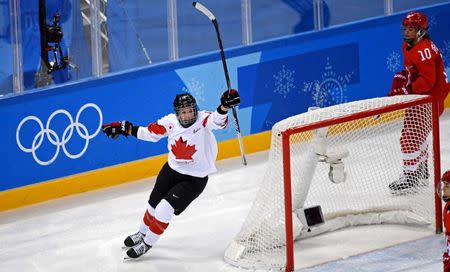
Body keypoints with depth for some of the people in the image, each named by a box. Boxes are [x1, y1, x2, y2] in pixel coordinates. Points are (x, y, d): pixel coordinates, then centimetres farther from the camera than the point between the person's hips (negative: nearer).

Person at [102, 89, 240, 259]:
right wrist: (124, 128, 0)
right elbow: (150, 133, 3)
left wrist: (224, 106, -62)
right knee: (153, 205, 17)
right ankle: (142, 234, 47)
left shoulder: (202, 119, -23)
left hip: (194, 179, -5)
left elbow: (217, 121, -42)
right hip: (172, 170, 5)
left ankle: (146, 244, 12)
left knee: (164, 209, -11)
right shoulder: (170, 122, -11)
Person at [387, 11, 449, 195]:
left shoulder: (424, 50, -23)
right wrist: (401, 79, 5)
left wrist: (406, 91, -31)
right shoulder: (408, 47, 10)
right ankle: (422, 173, 37)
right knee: (417, 136, 23)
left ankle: (410, 178, -6)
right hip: (418, 96, 11)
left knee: (411, 138, -13)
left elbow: (427, 80, -29)